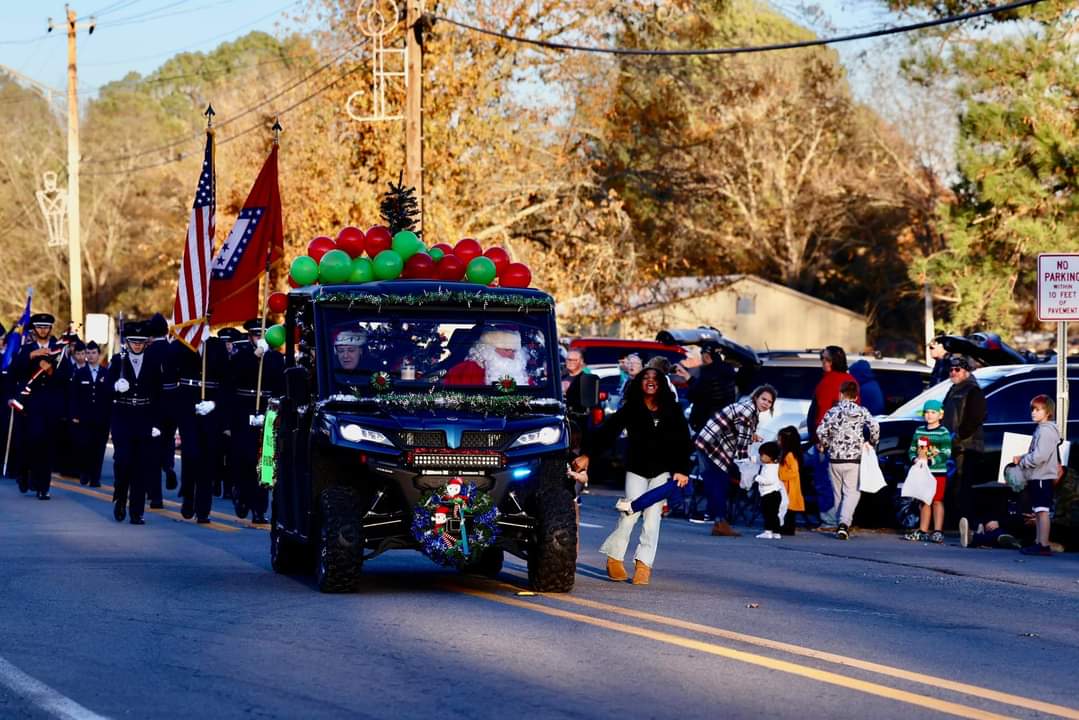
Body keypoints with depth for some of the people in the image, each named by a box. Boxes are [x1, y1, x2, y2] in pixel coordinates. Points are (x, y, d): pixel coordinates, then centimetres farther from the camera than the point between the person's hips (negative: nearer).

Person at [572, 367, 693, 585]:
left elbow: (683, 441, 2)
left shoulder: (672, 410, -1)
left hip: (662, 470, 1)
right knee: (631, 512, -11)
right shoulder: (630, 410, -5)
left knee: (652, 516, -5)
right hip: (636, 469, -1)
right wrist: (587, 455, -21)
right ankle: (614, 557, 4)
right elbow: (607, 430, -12)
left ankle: (644, 563, -1)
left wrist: (682, 470, -7)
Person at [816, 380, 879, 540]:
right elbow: (874, 427, -13)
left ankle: (841, 525, 16)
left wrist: (826, 445, 13)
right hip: (853, 460, -2)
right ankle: (844, 523, -22)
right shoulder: (861, 412, 0)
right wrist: (872, 443, 5)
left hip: (835, 459, 2)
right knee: (852, 492, -3)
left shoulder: (832, 412, 2)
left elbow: (821, 432, -6)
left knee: (838, 494, 13)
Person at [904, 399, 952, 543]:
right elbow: (912, 450, 13)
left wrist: (929, 461, -20)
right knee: (924, 502, 10)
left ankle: (938, 531, -3)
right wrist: (915, 459, -8)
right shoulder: (919, 431, 12)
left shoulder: (943, 433, -4)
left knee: (937, 501, -4)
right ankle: (922, 531, 14)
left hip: (938, 473, -5)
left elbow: (946, 454, -11)